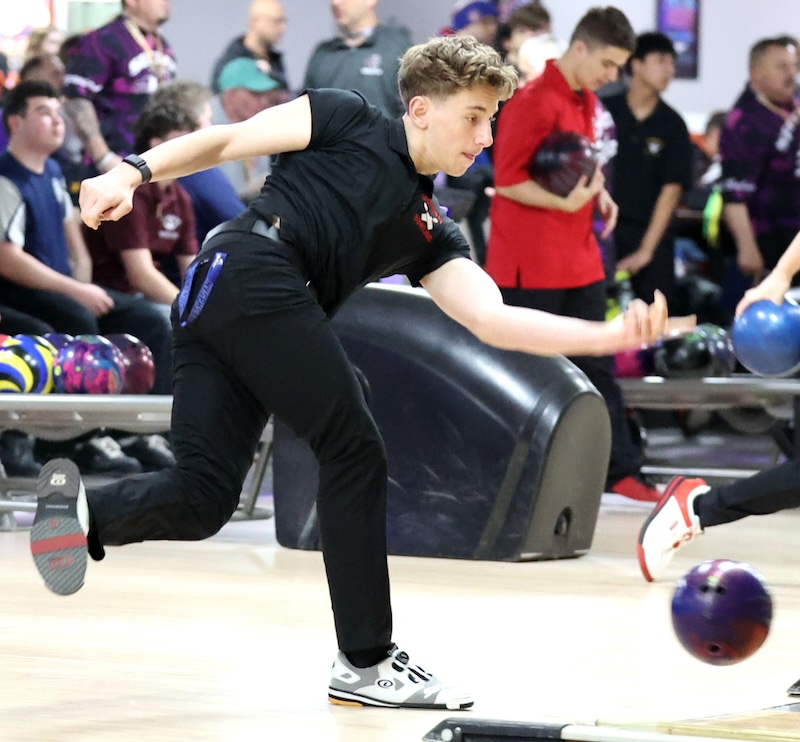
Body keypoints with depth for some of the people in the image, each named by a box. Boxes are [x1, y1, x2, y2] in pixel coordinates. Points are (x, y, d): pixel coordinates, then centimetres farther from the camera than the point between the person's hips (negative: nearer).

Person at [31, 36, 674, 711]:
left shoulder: (431, 232, 26)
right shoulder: (350, 121, 11)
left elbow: (492, 320, 13)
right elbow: (223, 141, 8)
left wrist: (609, 336, 2)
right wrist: (133, 174, -7)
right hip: (250, 270, -8)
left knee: (202, 497, -5)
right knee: (355, 454, -4)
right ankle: (366, 663, 0)